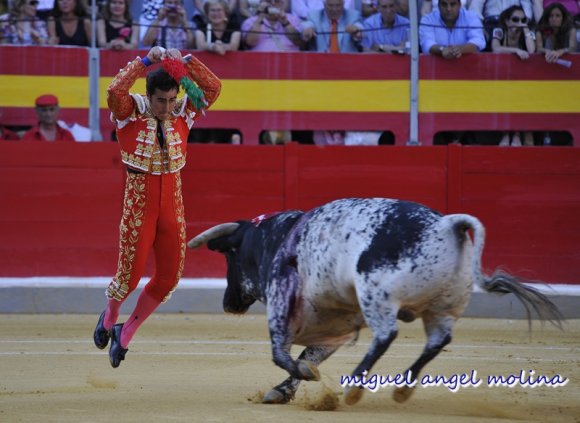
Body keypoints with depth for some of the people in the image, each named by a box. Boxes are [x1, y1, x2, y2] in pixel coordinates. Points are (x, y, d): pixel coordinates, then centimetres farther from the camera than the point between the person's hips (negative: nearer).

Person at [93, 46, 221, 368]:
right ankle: (110, 317, 30)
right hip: (138, 201, -4)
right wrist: (146, 61, -25)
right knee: (130, 273, -2)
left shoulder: (182, 112, 3)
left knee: (169, 277, 5)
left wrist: (186, 62, -14)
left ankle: (126, 334, 21)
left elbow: (213, 88, -5)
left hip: (172, 202, 4)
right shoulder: (130, 111, -8)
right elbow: (115, 91, -28)